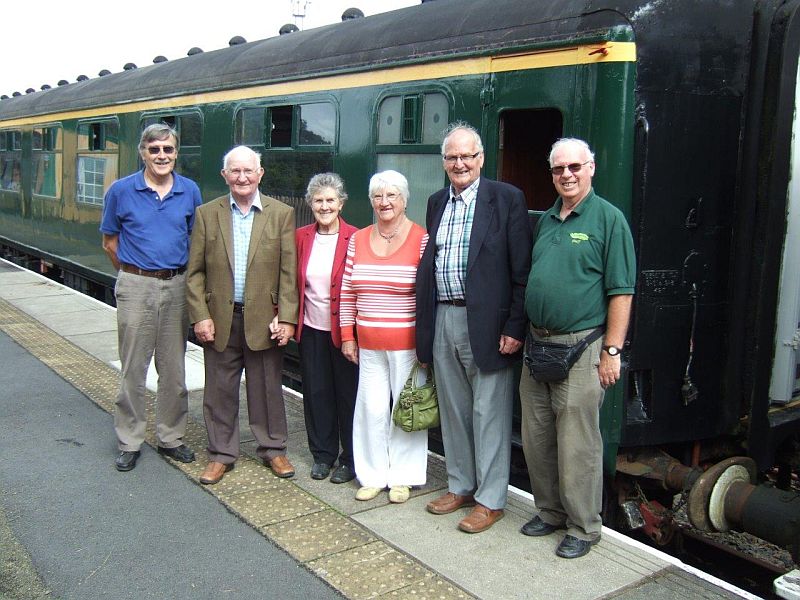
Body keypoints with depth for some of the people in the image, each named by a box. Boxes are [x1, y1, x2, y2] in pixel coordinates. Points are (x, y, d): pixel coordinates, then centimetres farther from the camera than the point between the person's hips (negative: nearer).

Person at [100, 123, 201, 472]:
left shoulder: (190, 192, 3)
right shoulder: (121, 191, -1)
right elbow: (110, 242, 7)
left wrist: (177, 273, 8)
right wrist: (135, 272, 8)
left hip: (176, 287, 2)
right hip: (135, 286, -2)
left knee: (174, 368, 9)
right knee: (133, 368, 4)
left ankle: (171, 438, 23)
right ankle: (129, 443, 16)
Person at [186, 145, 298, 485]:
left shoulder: (281, 214, 0)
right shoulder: (207, 214, 3)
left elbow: (289, 272, -2)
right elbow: (195, 272, 3)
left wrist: (287, 318, -8)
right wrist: (200, 315, -5)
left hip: (263, 318, -1)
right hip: (220, 318, 1)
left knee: (267, 389, 10)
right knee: (219, 390, 10)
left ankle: (273, 449, 27)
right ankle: (221, 454, 25)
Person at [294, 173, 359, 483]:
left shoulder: (354, 239, -8)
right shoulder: (301, 237, 4)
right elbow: (293, 283, 9)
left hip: (343, 329, -4)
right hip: (311, 329, 4)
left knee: (348, 393, 6)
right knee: (316, 392, 12)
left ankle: (350, 458, 21)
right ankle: (322, 454, 27)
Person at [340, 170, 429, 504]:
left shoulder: (422, 240, -7)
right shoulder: (358, 240, 6)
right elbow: (347, 293, 10)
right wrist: (348, 336, 7)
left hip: (407, 343, -3)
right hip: (368, 344, 4)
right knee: (371, 408, 8)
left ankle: (402, 477, 22)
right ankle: (372, 475, 24)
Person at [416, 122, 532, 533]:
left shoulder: (506, 199, -6)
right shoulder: (437, 203, 12)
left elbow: (522, 271, -10)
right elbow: (428, 265, 14)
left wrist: (515, 327, -14)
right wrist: (424, 327, 11)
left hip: (486, 323, -6)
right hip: (443, 320, 6)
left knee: (489, 415, 3)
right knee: (453, 411, 16)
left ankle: (490, 499, 16)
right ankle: (460, 486, 32)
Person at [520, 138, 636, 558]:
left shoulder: (608, 218, -6)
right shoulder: (545, 221, 14)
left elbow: (621, 291, -10)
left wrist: (612, 350, -14)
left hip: (580, 346, -6)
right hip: (538, 343, 7)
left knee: (577, 444, 0)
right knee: (536, 437, 13)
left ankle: (583, 527, 15)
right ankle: (550, 512, 29)